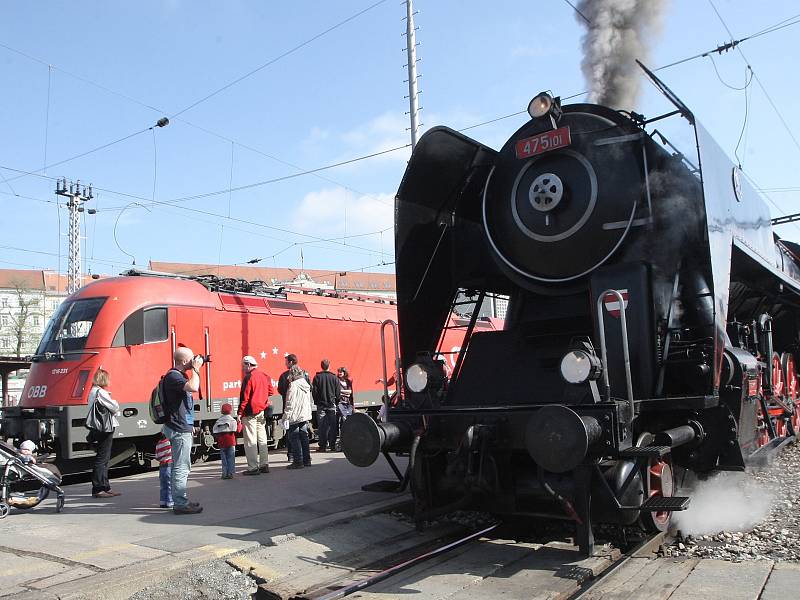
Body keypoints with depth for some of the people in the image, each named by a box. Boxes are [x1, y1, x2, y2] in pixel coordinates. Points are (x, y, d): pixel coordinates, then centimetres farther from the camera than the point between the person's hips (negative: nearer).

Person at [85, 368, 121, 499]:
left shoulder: (93, 392, 16)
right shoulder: (101, 392, -15)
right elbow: (115, 408, -11)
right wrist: (114, 401, 8)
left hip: (98, 429, 10)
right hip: (104, 429, -10)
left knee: (104, 459, 14)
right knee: (102, 459, -6)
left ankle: (105, 488, 20)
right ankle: (98, 489, -4)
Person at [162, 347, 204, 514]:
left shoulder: (178, 375, 16)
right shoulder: (173, 376, -17)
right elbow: (193, 387, -34)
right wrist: (195, 369, -20)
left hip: (183, 427, 11)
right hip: (179, 429, -11)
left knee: (183, 467, 16)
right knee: (181, 467, -7)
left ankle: (181, 501, 24)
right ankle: (180, 504, -2)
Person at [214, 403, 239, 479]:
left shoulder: (218, 421, 5)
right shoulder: (233, 420, -5)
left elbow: (214, 432, 4)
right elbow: (237, 430, -10)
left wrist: (217, 438, 18)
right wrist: (239, 423, 5)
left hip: (221, 443, 3)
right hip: (231, 442, -3)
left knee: (224, 459, 7)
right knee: (231, 458, 3)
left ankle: (225, 474, 5)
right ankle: (230, 473, -1)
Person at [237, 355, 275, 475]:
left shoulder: (249, 377, -12)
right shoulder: (265, 376, 9)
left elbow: (244, 397, -14)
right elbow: (270, 392, 13)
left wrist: (240, 413, -12)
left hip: (250, 413, -7)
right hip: (262, 412, 7)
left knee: (250, 440, -3)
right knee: (262, 439, 13)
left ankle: (253, 467, -3)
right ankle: (264, 465, 16)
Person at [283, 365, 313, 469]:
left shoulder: (293, 385, -14)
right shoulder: (306, 384, 11)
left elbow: (290, 403, -16)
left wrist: (286, 416, -13)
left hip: (295, 416, -8)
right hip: (305, 415, 8)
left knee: (294, 438, -1)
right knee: (304, 438, 13)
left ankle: (298, 461, -1)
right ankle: (306, 460, 18)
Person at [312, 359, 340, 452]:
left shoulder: (317, 377, -3)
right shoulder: (334, 378, -1)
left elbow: (314, 392, -2)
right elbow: (338, 393, 2)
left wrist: (317, 402, 11)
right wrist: (336, 403, 14)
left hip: (321, 405, 0)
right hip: (332, 405, 0)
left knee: (322, 426, 2)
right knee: (332, 425, 5)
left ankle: (322, 446, 1)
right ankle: (332, 445, 5)